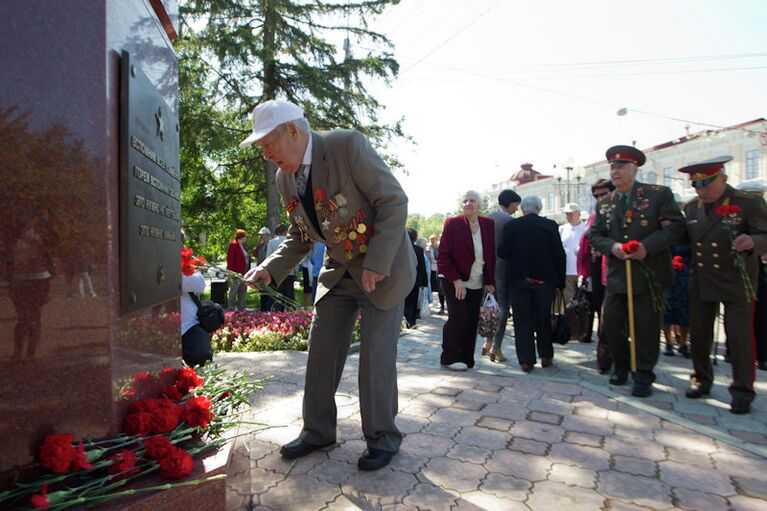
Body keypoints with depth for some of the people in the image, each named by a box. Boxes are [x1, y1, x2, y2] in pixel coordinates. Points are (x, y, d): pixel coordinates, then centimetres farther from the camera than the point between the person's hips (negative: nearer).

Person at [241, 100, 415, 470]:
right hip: (339, 271, 7)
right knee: (321, 352, 8)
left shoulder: (347, 145, -19)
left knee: (376, 354, -3)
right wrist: (270, 269, -6)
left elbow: (394, 201, -20)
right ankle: (317, 431, 27)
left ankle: (382, 438, 17)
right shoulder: (285, 178, 2)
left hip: (383, 266, -6)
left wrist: (376, 264, -24)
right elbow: (300, 236, 11)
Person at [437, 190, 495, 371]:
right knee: (458, 317, -10)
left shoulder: (488, 224, 5)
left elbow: (491, 255, 8)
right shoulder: (452, 223, -6)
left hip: (477, 284, 4)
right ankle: (450, 358, 7)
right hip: (454, 282, -4)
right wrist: (456, 280, -16)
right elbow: (443, 256, -9)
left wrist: (489, 281, 2)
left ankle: (466, 359, 17)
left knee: (472, 321, 4)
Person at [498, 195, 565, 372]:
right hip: (545, 279, 1)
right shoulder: (550, 225, -4)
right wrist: (560, 281, 2)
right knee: (544, 319, 16)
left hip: (519, 280, -1)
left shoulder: (512, 225, -6)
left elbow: (502, 252, -9)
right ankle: (546, 356, 25)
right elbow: (559, 255, -4)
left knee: (522, 321, 6)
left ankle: (526, 360, 4)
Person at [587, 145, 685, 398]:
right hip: (617, 275, 4)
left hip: (649, 274, -4)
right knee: (611, 323, 8)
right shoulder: (604, 204, 9)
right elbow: (594, 235, 7)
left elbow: (675, 225, -8)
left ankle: (644, 376, 18)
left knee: (646, 327, 3)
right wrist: (613, 246, -13)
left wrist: (647, 246, -20)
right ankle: (621, 367, 30)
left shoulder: (659, 194, -2)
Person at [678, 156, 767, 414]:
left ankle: (742, 391, 14)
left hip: (736, 283, -4)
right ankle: (701, 380, 28)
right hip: (701, 283, 5)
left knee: (740, 337, 0)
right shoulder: (691, 207, 5)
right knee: (698, 334, 11)